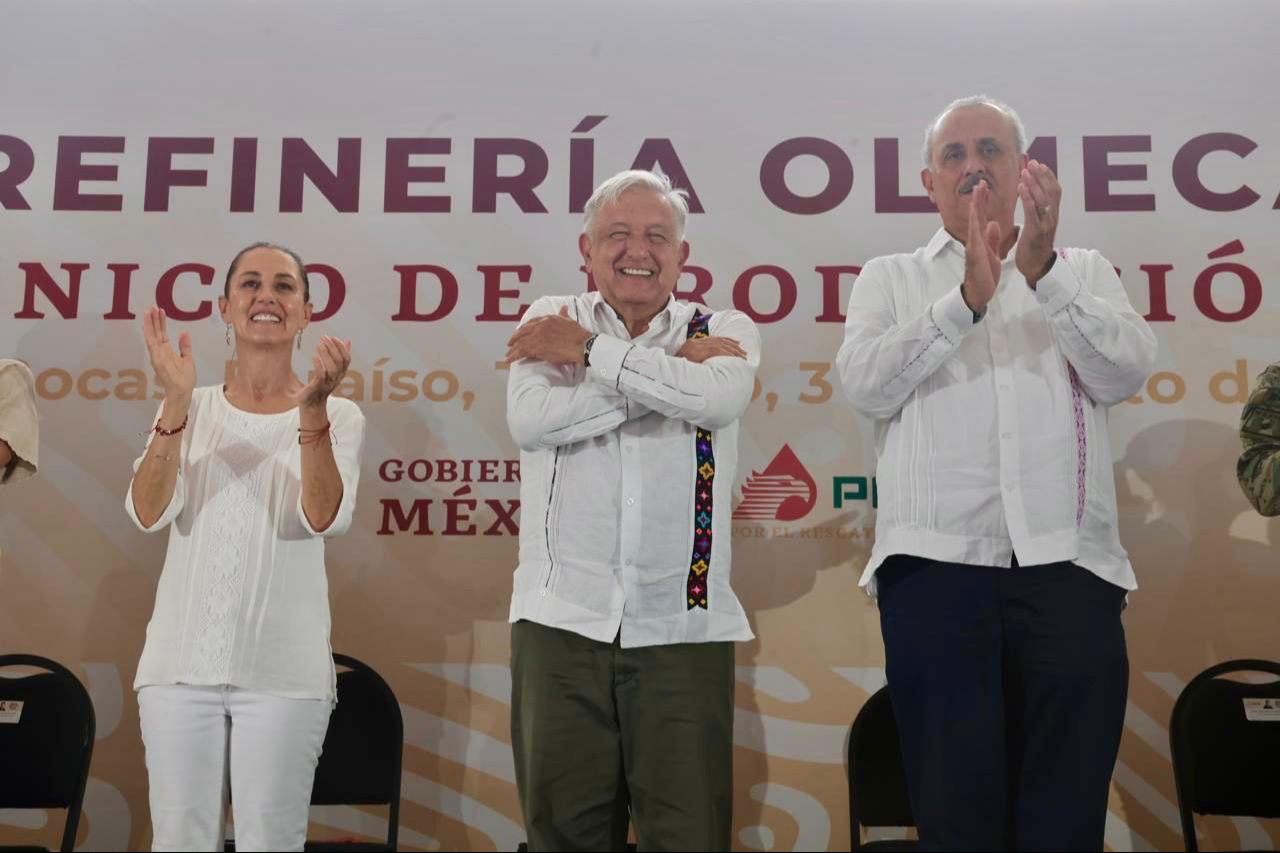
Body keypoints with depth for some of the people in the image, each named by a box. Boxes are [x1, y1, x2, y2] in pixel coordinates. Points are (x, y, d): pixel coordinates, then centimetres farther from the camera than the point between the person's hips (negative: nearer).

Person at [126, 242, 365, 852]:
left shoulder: (339, 417, 2)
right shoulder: (191, 409, 7)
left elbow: (323, 519, -15)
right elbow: (149, 514, -7)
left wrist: (311, 409, -26)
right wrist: (176, 406, -19)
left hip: (282, 669, -2)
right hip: (180, 662, 2)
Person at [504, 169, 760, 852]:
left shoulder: (724, 330, 8)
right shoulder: (551, 321, 9)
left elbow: (720, 396, -16)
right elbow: (530, 421, -10)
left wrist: (590, 351, -9)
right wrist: (673, 368, -9)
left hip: (683, 626, 0)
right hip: (563, 617, 1)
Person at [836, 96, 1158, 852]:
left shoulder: (1085, 271, 17)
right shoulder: (890, 279, 15)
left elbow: (1127, 373, -2)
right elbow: (867, 385, -4)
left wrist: (1044, 272, -14)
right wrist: (966, 299, -17)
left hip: (1069, 566, 1)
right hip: (936, 565, -1)